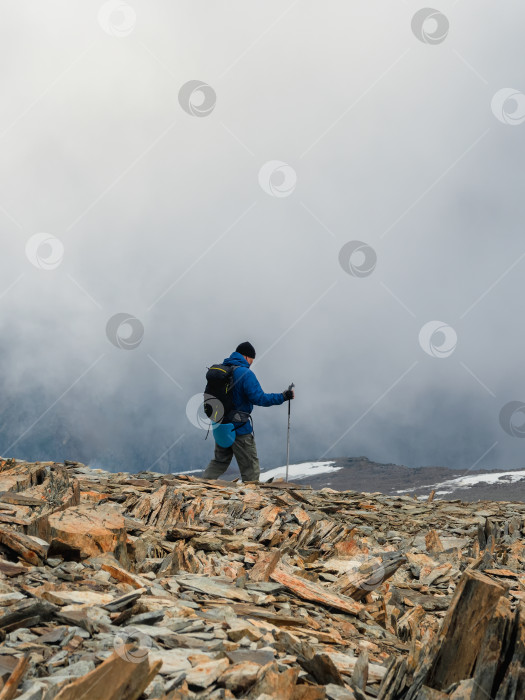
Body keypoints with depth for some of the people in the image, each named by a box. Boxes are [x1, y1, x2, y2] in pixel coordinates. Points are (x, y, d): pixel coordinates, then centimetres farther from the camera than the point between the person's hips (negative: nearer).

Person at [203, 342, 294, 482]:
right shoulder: (245, 374, -17)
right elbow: (259, 398, -23)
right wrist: (282, 397, -16)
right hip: (240, 428, -7)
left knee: (219, 461, 20)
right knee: (250, 466, 4)